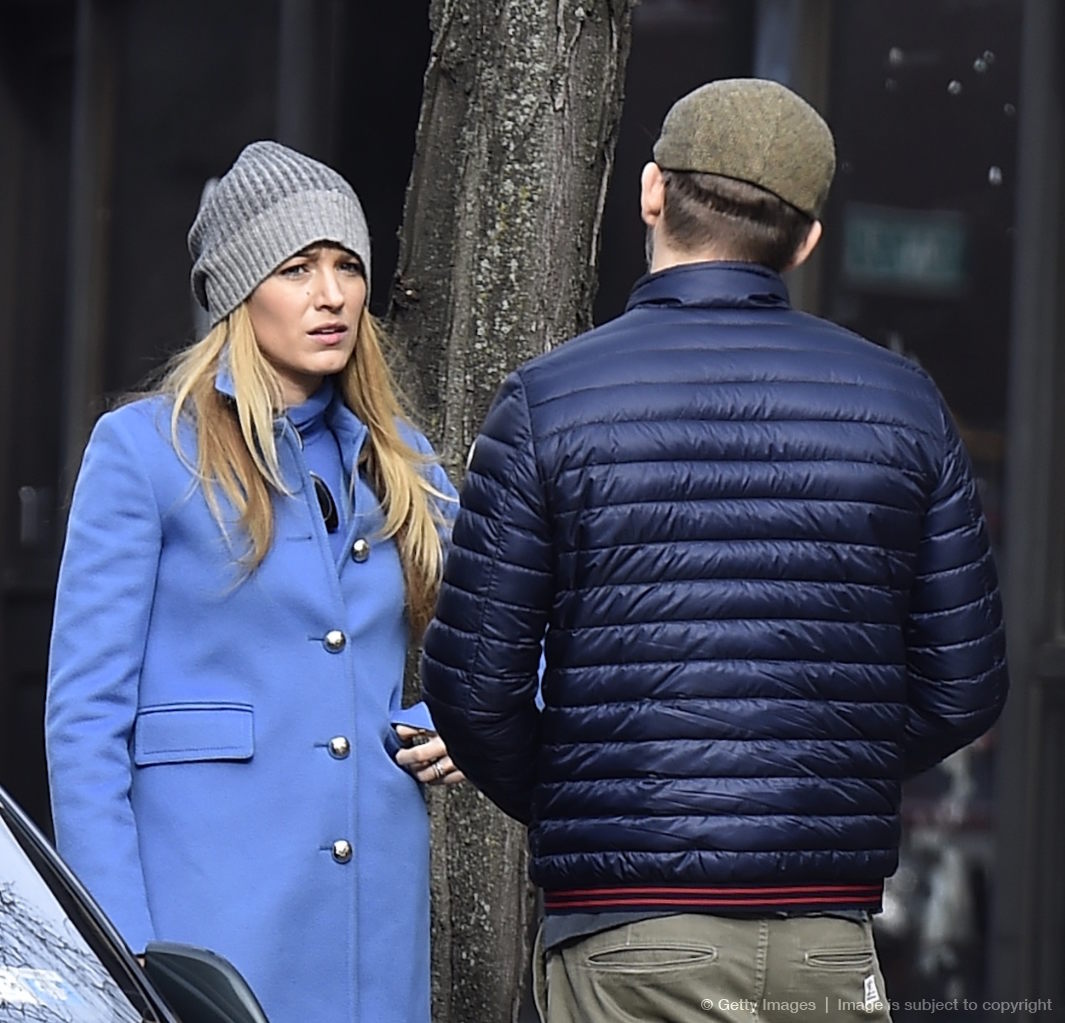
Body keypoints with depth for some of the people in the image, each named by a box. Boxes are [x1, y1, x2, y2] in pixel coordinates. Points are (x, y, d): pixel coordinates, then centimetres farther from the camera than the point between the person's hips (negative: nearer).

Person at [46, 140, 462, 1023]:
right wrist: (118, 949, -12)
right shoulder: (145, 448, 0)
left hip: (377, 908, 5)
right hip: (212, 908, -5)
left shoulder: (400, 465, 16)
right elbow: (85, 711, -4)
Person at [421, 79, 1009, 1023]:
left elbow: (474, 681, -4)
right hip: (831, 942, 3)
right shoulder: (902, 403, 5)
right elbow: (964, 686, 7)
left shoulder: (548, 404, -3)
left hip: (628, 942, -2)